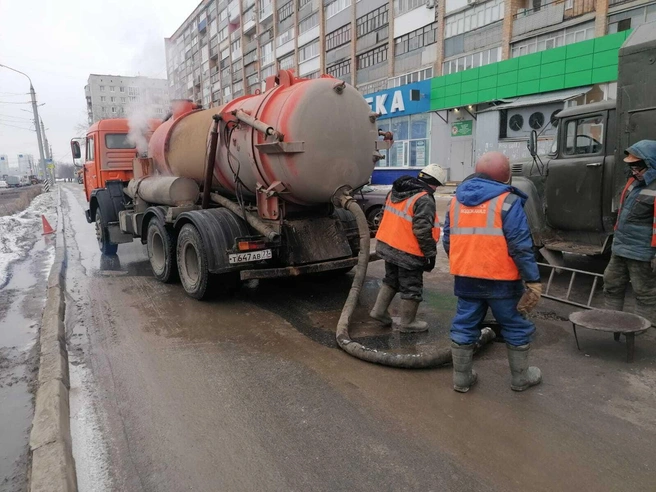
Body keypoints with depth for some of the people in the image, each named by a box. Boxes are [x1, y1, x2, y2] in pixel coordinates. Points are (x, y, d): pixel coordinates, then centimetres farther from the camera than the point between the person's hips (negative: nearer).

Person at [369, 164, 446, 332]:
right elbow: (422, 231, -23)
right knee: (411, 288, 7)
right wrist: (431, 254, -13)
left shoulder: (396, 191, 8)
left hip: (387, 244, 8)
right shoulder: (424, 200, -19)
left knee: (391, 280, 25)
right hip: (407, 252, -8)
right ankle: (408, 323, 18)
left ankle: (379, 310, 26)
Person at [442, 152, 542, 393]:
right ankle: (520, 378, 28)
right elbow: (520, 246, -16)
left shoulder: (457, 200, 7)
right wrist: (533, 280, -12)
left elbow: (448, 241, 12)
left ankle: (461, 378, 21)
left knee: (464, 326, 13)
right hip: (500, 280, -4)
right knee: (516, 327, 14)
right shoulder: (507, 201, -11)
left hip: (465, 278, 5)